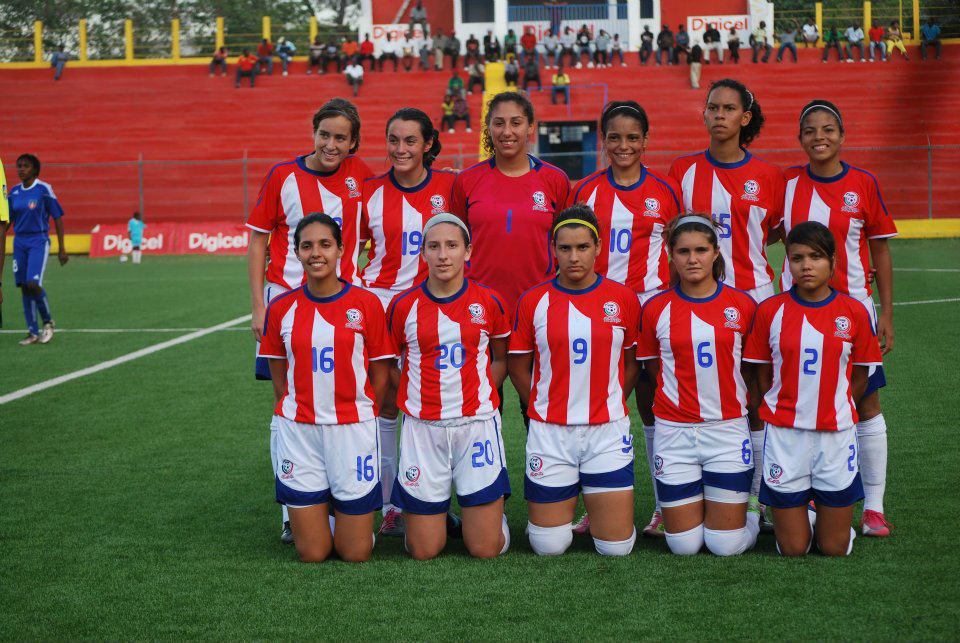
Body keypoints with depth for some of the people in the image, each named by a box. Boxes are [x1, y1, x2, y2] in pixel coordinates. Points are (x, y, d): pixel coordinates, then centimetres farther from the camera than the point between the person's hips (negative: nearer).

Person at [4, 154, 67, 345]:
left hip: (39, 241, -5)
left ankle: (48, 322, 6)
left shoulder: (44, 189, -7)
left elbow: (58, 218, -4)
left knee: (33, 284, -18)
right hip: (19, 242, 5)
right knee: (24, 287, 4)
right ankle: (33, 333, 11)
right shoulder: (14, 192, 8)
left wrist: (61, 248, -6)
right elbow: (7, 221, 15)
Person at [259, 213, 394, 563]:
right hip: (298, 430, 1)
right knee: (312, 554, 3)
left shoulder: (366, 304, -4)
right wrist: (300, 414, 3)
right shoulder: (282, 308, 0)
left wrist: (359, 419, 1)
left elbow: (380, 375, 2)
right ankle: (319, 510, 34)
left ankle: (343, 510, 33)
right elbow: (279, 378, 8)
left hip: (353, 429, -1)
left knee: (356, 553, 2)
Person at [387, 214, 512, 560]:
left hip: (478, 423, 0)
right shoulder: (403, 305, -1)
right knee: (424, 551, 2)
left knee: (486, 549, -2)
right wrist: (414, 400, -1)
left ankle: (492, 508, 31)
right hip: (422, 427, 0)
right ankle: (432, 508, 34)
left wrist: (479, 396, 1)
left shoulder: (488, 302, 1)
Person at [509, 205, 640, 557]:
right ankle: (566, 499, 34)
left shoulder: (623, 298, 0)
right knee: (549, 547, 3)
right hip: (549, 433, 0)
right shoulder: (533, 301, -2)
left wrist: (605, 404, 5)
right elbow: (518, 368, 6)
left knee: (617, 547, 0)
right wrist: (545, 408, 3)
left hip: (608, 430, 1)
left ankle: (594, 496, 31)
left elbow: (632, 363, 10)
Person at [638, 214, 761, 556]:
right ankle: (695, 506, 33)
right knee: (684, 545, 1)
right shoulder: (656, 309, -2)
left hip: (728, 428, 0)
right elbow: (653, 368, 9)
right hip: (674, 433, 0)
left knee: (726, 545, -2)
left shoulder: (743, 305, -1)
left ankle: (754, 511, 30)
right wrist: (684, 396, 3)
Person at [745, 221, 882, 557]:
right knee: (793, 550, 3)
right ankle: (799, 516, 34)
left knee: (835, 549, 5)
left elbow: (859, 377, 7)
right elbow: (763, 375, 5)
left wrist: (832, 411, 5)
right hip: (785, 436, -1)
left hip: (837, 434, 1)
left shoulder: (853, 312, -3)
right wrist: (785, 411, 1)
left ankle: (826, 514, 36)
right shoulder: (771, 310, -4)